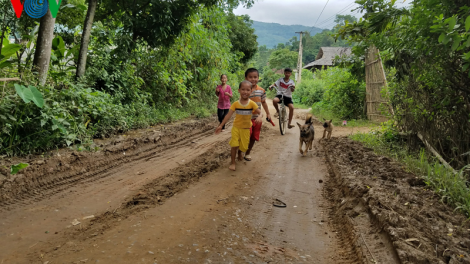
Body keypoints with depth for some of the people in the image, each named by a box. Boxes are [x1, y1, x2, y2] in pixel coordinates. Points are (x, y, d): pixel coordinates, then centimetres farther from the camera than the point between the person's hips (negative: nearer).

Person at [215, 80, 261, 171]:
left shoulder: (252, 104, -12)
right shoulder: (236, 104, -11)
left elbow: (260, 113, -14)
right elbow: (228, 115, -9)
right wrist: (221, 125, -12)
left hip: (246, 128, 1)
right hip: (236, 127, -1)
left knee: (243, 145, 12)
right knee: (234, 145, -8)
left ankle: (239, 152, 48)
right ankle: (233, 163, 6)